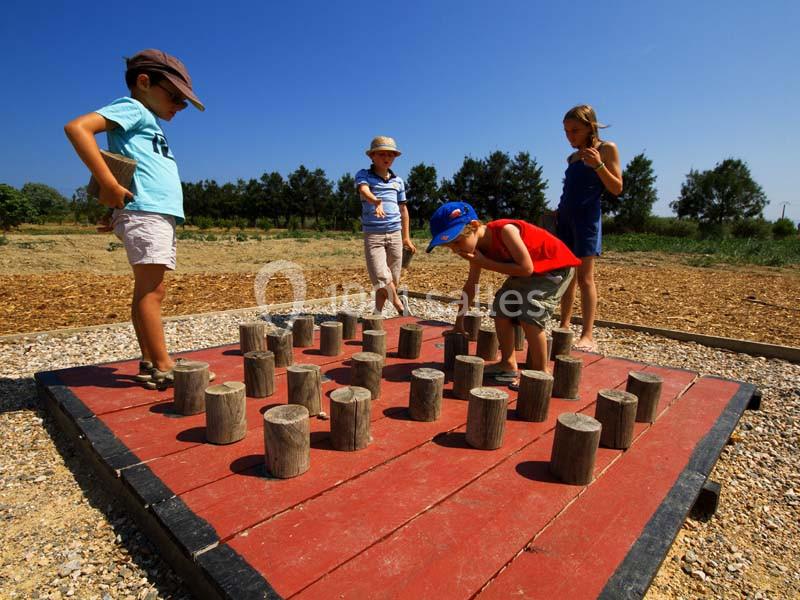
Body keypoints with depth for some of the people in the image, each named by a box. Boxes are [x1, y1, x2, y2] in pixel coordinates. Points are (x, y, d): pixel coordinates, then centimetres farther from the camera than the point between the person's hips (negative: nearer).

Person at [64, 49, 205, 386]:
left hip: (161, 214, 9)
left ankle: (149, 363, 9)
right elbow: (77, 128, -14)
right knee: (149, 290, -12)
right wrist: (109, 185, -20)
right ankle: (162, 366, -13)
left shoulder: (148, 124, 28)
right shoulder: (132, 108, 2)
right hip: (145, 211, -9)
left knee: (151, 291, 6)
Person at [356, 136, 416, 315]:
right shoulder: (363, 175, 1)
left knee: (392, 280, 6)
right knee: (381, 278, -15)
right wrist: (377, 202, -44)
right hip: (373, 234, -4)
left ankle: (378, 312, 23)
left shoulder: (398, 181, 13)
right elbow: (364, 190, -21)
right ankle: (400, 304, 6)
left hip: (395, 234, 4)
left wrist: (406, 237, 16)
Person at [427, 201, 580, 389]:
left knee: (529, 315, -20)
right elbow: (471, 285, 2)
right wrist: (459, 322, 5)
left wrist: (486, 263, -29)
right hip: (528, 270, 8)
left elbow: (526, 269, -32)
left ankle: (541, 372, -3)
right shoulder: (478, 246, -9)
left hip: (556, 266, -8)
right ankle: (508, 365, 14)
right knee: (501, 307, 4)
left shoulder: (505, 230, -34)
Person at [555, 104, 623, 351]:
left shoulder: (606, 149, 1)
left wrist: (598, 165, -17)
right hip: (565, 218, 7)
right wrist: (559, 213, 10)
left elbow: (616, 189, -5)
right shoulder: (573, 157, 18)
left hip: (587, 218, -7)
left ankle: (588, 337, -12)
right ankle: (564, 328, 10)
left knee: (585, 277, -12)